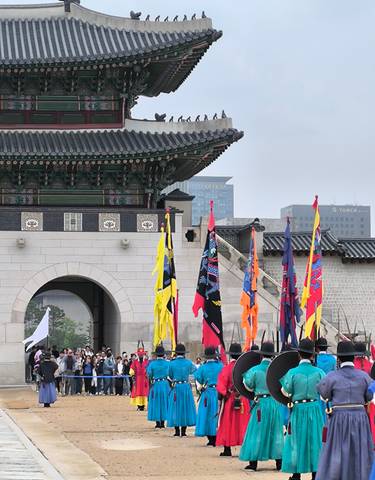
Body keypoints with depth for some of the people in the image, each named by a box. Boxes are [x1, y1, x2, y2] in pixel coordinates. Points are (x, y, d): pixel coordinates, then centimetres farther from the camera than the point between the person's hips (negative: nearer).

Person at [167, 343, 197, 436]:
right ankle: (183, 431, 9)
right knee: (186, 407, 9)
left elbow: (170, 375, 5)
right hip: (186, 387, 1)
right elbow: (194, 370, 15)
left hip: (176, 387, -1)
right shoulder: (188, 362, -4)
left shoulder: (172, 363, -8)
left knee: (176, 408, 7)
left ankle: (177, 431, 6)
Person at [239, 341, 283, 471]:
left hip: (261, 403, -2)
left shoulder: (255, 370, -8)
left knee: (257, 432, 5)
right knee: (276, 432, 11)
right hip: (275, 403, 2)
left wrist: (245, 376, 15)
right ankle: (279, 462, 12)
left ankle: (253, 462, 5)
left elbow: (249, 387, 0)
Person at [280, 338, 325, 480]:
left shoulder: (292, 372, -11)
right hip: (314, 409, 1)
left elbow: (286, 392, -4)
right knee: (315, 441, 9)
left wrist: (283, 381, 15)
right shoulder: (318, 372, -7)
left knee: (297, 442, 10)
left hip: (298, 410, -1)